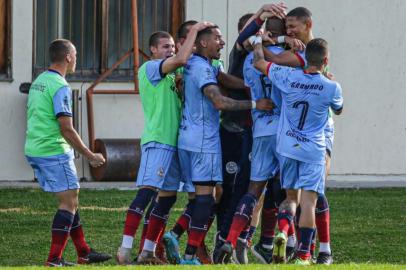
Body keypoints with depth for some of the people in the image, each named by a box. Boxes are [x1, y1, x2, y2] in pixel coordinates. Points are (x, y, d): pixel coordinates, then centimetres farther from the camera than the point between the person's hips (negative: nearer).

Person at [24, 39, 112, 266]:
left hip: (34, 150, 9)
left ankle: (84, 252, 20)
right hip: (54, 152, -9)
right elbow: (66, 128, -19)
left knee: (70, 200, 16)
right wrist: (90, 156, -12)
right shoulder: (60, 87, -15)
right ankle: (54, 258, -9)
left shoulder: (39, 81, 14)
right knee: (69, 202, -5)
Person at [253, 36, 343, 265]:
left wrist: (258, 39, 28)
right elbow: (338, 110, 14)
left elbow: (259, 62, 9)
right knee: (309, 201, -2)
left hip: (287, 148, 3)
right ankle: (304, 253, -6)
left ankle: (283, 230, -11)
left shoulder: (288, 77, -7)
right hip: (313, 151, -3)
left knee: (291, 197, 16)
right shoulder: (332, 87, -10)